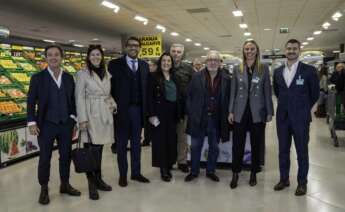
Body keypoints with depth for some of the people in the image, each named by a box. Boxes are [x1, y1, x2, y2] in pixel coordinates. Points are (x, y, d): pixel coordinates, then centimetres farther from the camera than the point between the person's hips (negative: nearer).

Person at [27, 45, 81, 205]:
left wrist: (73, 118, 3)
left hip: (66, 124, 3)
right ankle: (44, 189, 21)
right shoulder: (38, 77, -3)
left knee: (66, 155, 11)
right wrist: (32, 122, -10)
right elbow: (31, 101, -4)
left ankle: (65, 185, 27)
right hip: (46, 124, -3)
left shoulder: (69, 78, 6)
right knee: (45, 157, 6)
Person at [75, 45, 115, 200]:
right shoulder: (83, 74, -3)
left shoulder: (107, 74, 13)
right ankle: (92, 184, 5)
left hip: (105, 116, 5)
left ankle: (98, 179, 24)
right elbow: (79, 98, -7)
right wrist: (82, 119, -14)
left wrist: (113, 104, 2)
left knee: (99, 149, 13)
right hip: (91, 116, -5)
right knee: (91, 150, -5)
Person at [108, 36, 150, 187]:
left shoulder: (144, 65, 10)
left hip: (138, 109, 4)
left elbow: (146, 88, 8)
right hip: (121, 110, -3)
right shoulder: (115, 64, -2)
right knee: (122, 144, 8)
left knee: (136, 142, 12)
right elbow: (110, 87, -4)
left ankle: (136, 173, 24)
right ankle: (123, 174, 20)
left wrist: (146, 109, 2)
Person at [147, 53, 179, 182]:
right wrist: (151, 114, -16)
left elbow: (178, 96, 11)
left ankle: (169, 165, 21)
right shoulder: (154, 77, -4)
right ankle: (163, 169, 9)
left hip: (172, 113, 5)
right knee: (160, 140, 1)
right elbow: (149, 97, -9)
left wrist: (179, 113, 5)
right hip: (160, 112, -5)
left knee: (171, 140, 8)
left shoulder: (174, 78, 11)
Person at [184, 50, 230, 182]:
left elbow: (228, 99, 2)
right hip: (198, 119, 0)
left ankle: (210, 171, 30)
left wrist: (226, 116, -3)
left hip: (217, 120, 1)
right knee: (195, 146, 9)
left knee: (214, 147, 13)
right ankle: (194, 172, 26)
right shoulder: (197, 77, -1)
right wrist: (191, 113, -4)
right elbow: (189, 96, 2)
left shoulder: (226, 79, 0)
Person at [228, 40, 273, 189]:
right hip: (240, 112, 1)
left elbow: (267, 91, 2)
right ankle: (235, 173, 16)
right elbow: (233, 91, 6)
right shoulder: (237, 69, 6)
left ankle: (253, 173, 23)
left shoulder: (264, 68, 3)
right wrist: (231, 111, 1)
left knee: (256, 144, 8)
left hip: (257, 112, 0)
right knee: (237, 144, 3)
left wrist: (269, 112, -2)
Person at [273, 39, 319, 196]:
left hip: (300, 118, -3)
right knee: (283, 150, 11)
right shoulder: (277, 71, 5)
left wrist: (304, 108, 9)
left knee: (302, 151, 6)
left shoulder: (309, 70, -7)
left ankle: (302, 182, 19)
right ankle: (284, 179, 25)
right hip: (282, 117, 4)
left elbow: (315, 93, 3)